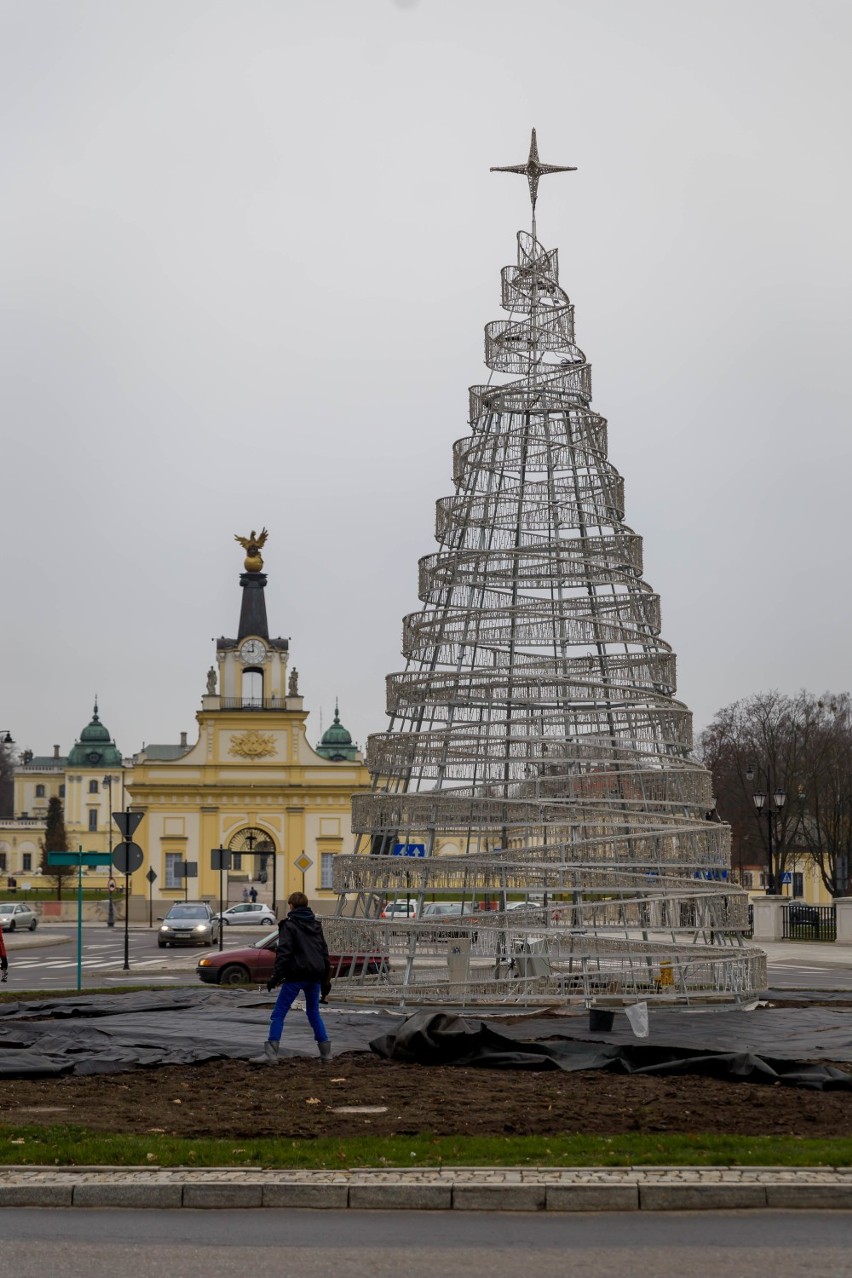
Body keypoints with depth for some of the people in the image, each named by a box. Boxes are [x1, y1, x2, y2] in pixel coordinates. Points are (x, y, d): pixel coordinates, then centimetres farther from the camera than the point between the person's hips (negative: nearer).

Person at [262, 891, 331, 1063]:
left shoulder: (289, 925, -5)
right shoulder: (316, 925, 14)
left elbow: (283, 953, -13)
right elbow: (324, 952, 18)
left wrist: (275, 976, -13)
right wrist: (324, 977, 24)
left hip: (295, 976, -6)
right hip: (314, 977, 6)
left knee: (278, 1014, -2)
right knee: (314, 1013, 19)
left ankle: (271, 1053, -13)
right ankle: (326, 1052, 16)